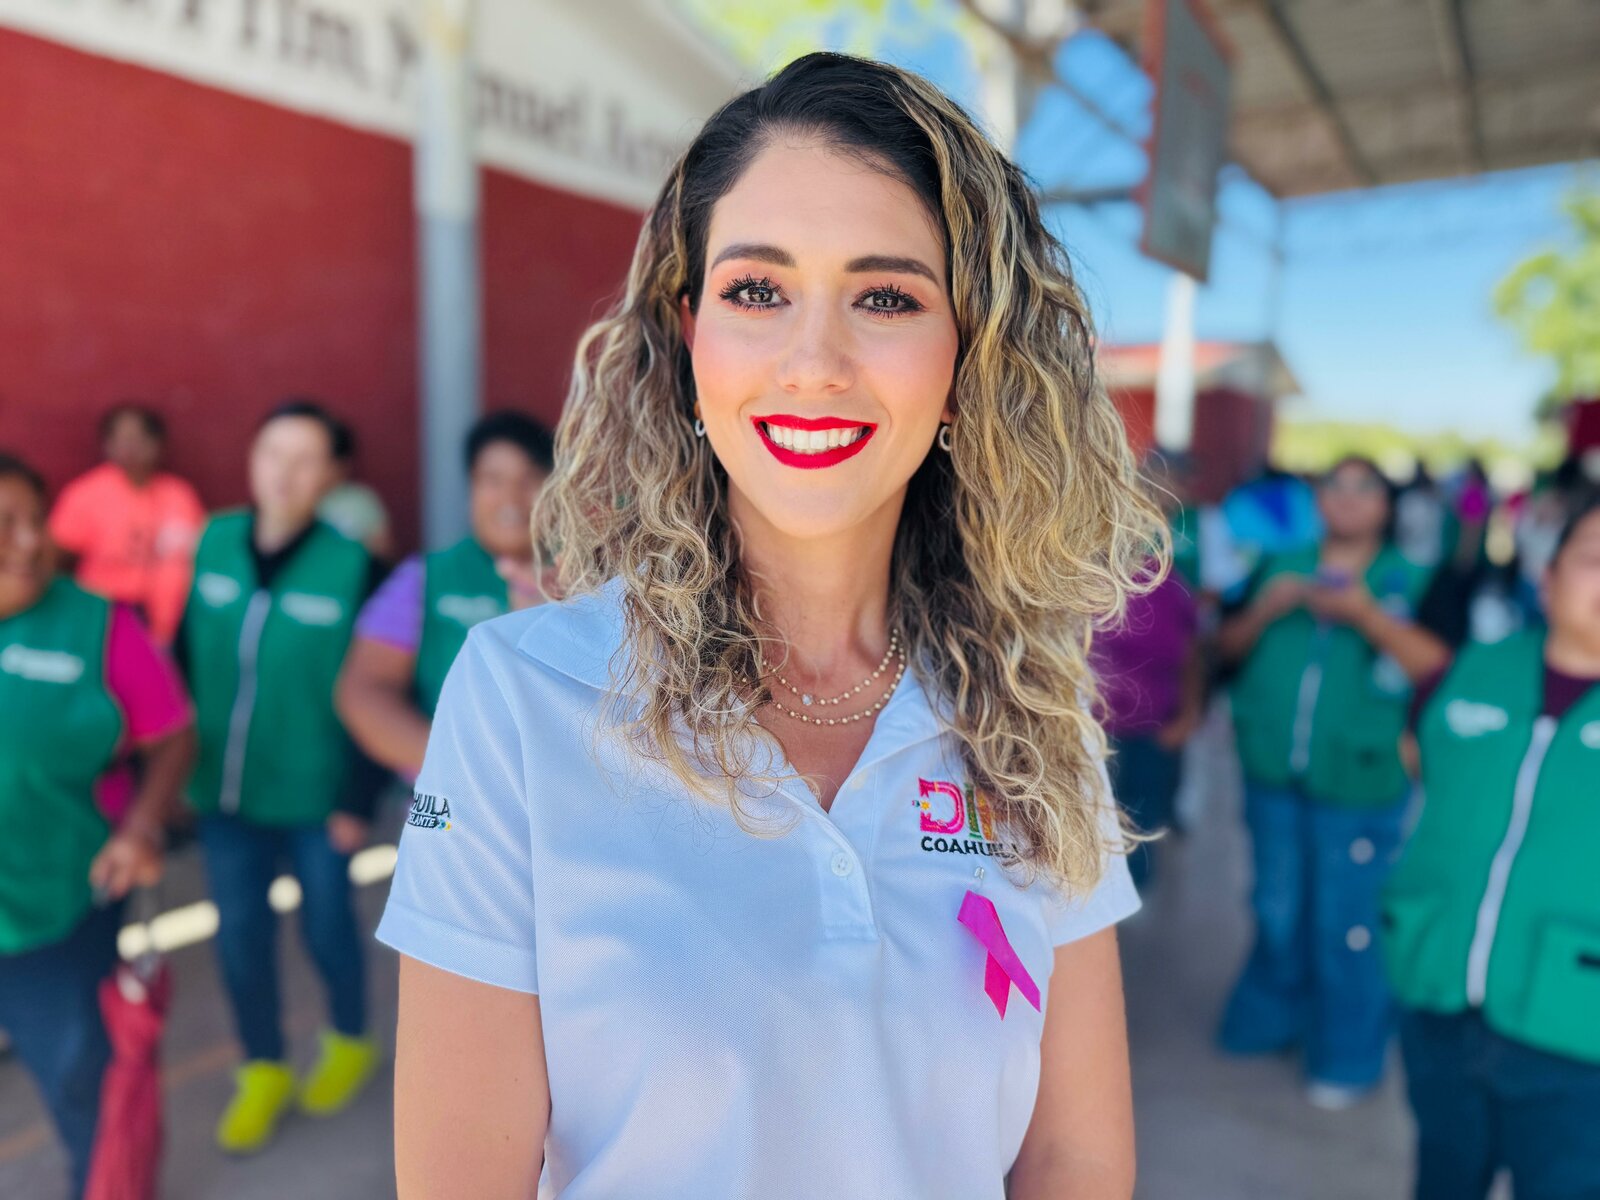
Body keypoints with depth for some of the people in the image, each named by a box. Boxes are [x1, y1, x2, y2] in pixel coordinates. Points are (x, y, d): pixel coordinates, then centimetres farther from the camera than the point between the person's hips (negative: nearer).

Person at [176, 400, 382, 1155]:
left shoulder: (350, 564, -16)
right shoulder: (213, 543, -4)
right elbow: (185, 653, 4)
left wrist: (359, 799, -10)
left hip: (315, 795, -3)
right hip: (225, 790, 3)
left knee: (327, 927, 16)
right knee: (240, 937, 16)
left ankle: (350, 1043, 44)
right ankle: (264, 1069, 41)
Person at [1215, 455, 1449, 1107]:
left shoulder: (1408, 580, 0)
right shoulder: (1281, 568, 9)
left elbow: (1433, 663, -13)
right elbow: (1226, 646, 7)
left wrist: (1366, 614, -22)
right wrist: (1265, 608, -10)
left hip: (1359, 782, -3)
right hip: (1275, 773, 4)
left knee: (1348, 926, 3)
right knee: (1278, 912, 19)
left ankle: (1347, 1058, 24)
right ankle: (1272, 1018, 41)